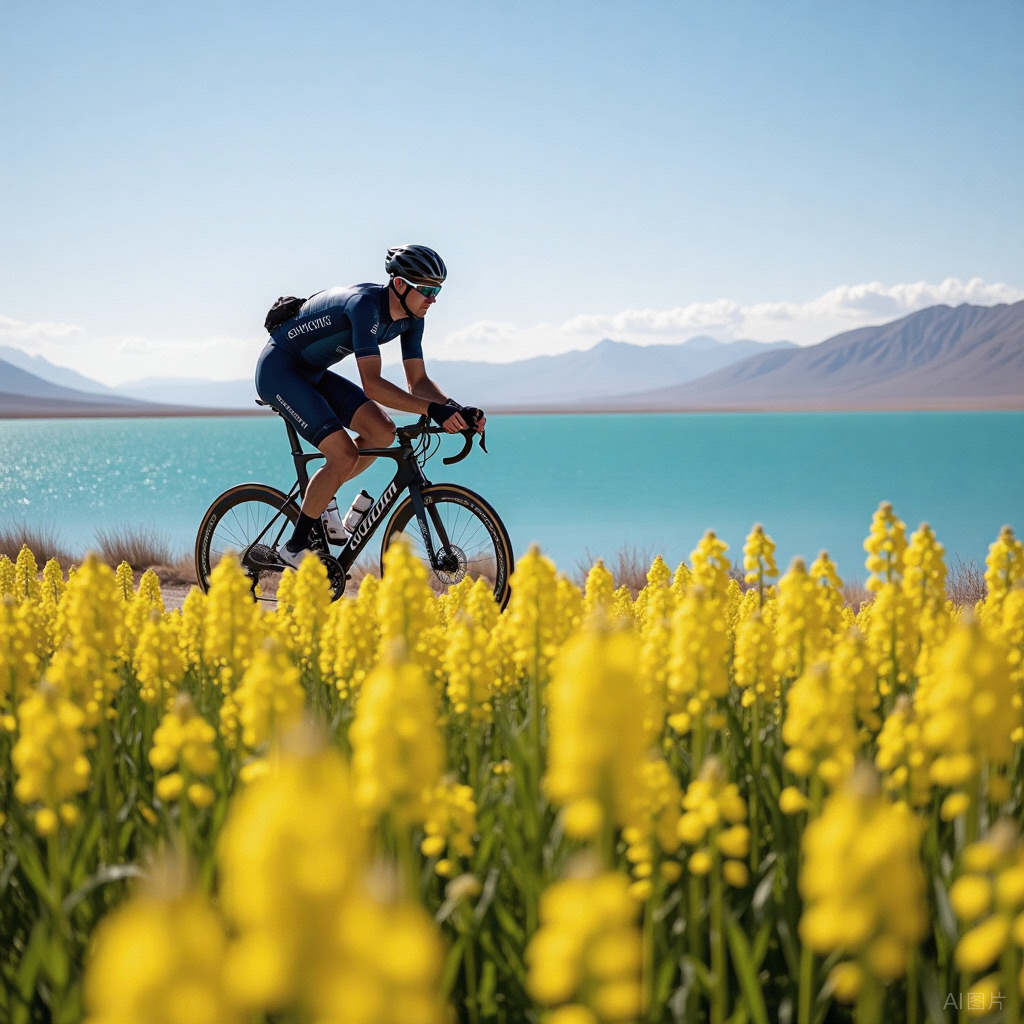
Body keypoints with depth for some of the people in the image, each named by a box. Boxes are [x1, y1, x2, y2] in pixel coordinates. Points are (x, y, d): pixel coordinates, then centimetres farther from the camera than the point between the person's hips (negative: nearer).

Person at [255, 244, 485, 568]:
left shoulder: (410, 318, -4)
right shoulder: (366, 304, -30)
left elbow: (417, 381, 0)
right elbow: (372, 384, -36)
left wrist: (455, 409, -18)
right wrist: (431, 409, -42)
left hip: (312, 373, 9)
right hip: (278, 369, -9)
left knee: (382, 431, -7)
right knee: (344, 455, -19)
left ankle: (317, 498, 11)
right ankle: (295, 547, -6)